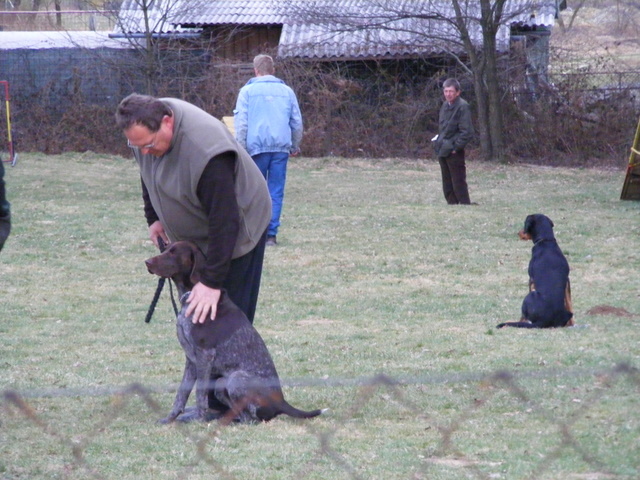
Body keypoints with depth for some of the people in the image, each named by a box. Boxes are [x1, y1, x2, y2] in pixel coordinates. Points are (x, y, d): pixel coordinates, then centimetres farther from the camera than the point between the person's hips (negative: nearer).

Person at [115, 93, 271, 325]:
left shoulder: (204, 148, -38)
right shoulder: (145, 127, -13)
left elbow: (224, 221, -35)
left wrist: (212, 282, -35)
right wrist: (153, 217, 9)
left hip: (236, 232, -8)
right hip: (192, 235, 8)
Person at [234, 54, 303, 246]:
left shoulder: (247, 91, 4)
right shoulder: (286, 91, 13)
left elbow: (241, 122, -3)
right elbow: (297, 122, 17)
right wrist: (295, 145, 30)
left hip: (257, 146, -2)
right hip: (281, 146, 2)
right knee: (276, 192, 2)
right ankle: (271, 233, -3)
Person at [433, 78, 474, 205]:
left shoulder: (462, 107, -13)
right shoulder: (445, 105, 12)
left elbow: (467, 132, -17)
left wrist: (456, 147, -16)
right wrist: (439, 143, 12)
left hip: (454, 152, -8)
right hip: (443, 151, 8)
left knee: (459, 184, -5)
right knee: (447, 186, 12)